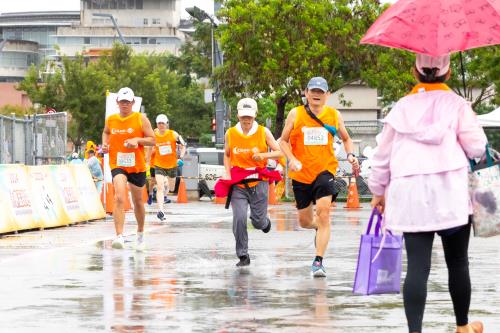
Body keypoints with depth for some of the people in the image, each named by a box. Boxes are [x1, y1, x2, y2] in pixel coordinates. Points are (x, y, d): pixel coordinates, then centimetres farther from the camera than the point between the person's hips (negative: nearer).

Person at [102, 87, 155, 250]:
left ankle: (140, 234, 38)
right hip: (117, 165, 0)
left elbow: (152, 140, -2)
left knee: (138, 201, 16)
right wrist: (105, 144, 6)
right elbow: (106, 132, 26)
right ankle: (119, 236, -30)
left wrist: (137, 140, -19)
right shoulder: (110, 119, 5)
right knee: (119, 198, -23)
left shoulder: (141, 118, -3)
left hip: (137, 165, 0)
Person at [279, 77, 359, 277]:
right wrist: (292, 159, -13)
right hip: (301, 174, 1)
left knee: (323, 213, -20)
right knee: (304, 221, 11)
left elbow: (346, 138, 18)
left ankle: (318, 261, -17)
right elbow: (283, 141, 4)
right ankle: (319, 227, 49)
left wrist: (350, 155, -2)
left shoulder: (334, 115, 3)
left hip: (325, 170, -1)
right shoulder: (295, 114, 0)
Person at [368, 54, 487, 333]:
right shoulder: (456, 104, 2)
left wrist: (378, 190, 24)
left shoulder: (402, 108, 10)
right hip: (450, 191, -2)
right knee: (457, 262, 13)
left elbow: (383, 155, 12)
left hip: (409, 193, 2)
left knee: (418, 265, -4)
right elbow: (476, 146, -2)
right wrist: (472, 122, 18)